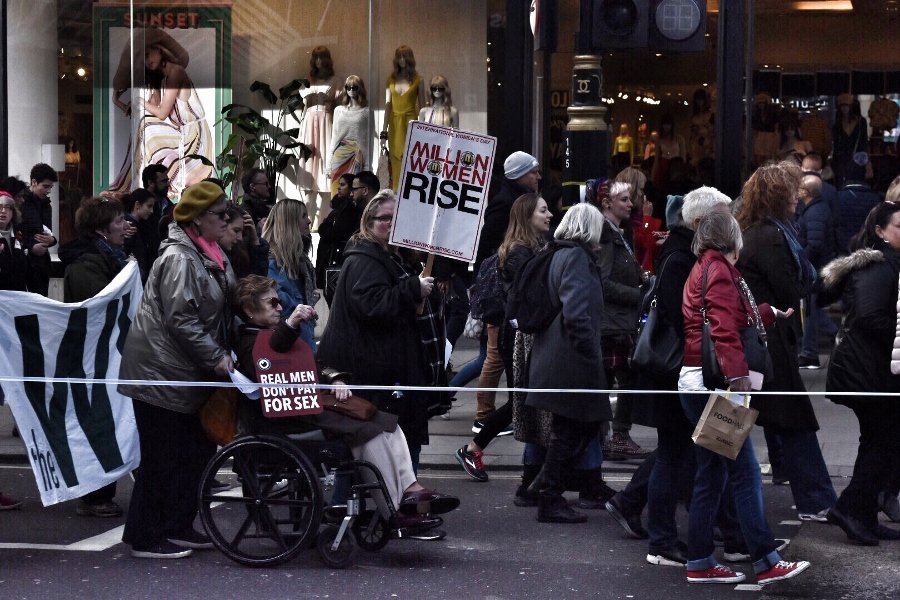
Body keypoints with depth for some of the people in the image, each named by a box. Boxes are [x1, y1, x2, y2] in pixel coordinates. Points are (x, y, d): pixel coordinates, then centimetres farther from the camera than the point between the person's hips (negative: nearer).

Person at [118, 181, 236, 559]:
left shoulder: (207, 254, 13)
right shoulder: (179, 258, -18)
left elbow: (217, 311, 23)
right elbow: (180, 319, -24)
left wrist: (222, 354, 10)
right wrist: (216, 357, -19)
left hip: (189, 374, 10)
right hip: (162, 372, -10)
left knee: (196, 451, 12)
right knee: (164, 457, -5)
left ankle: (177, 528, 22)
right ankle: (145, 538, 3)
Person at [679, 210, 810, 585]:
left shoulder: (704, 269, 21)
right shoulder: (718, 268, -10)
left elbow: (739, 318, 27)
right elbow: (724, 326, -23)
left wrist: (772, 313, 40)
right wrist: (737, 373, -30)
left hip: (697, 385, 10)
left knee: (712, 475, 12)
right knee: (745, 472, -8)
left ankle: (700, 564, 14)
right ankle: (766, 563, -8)